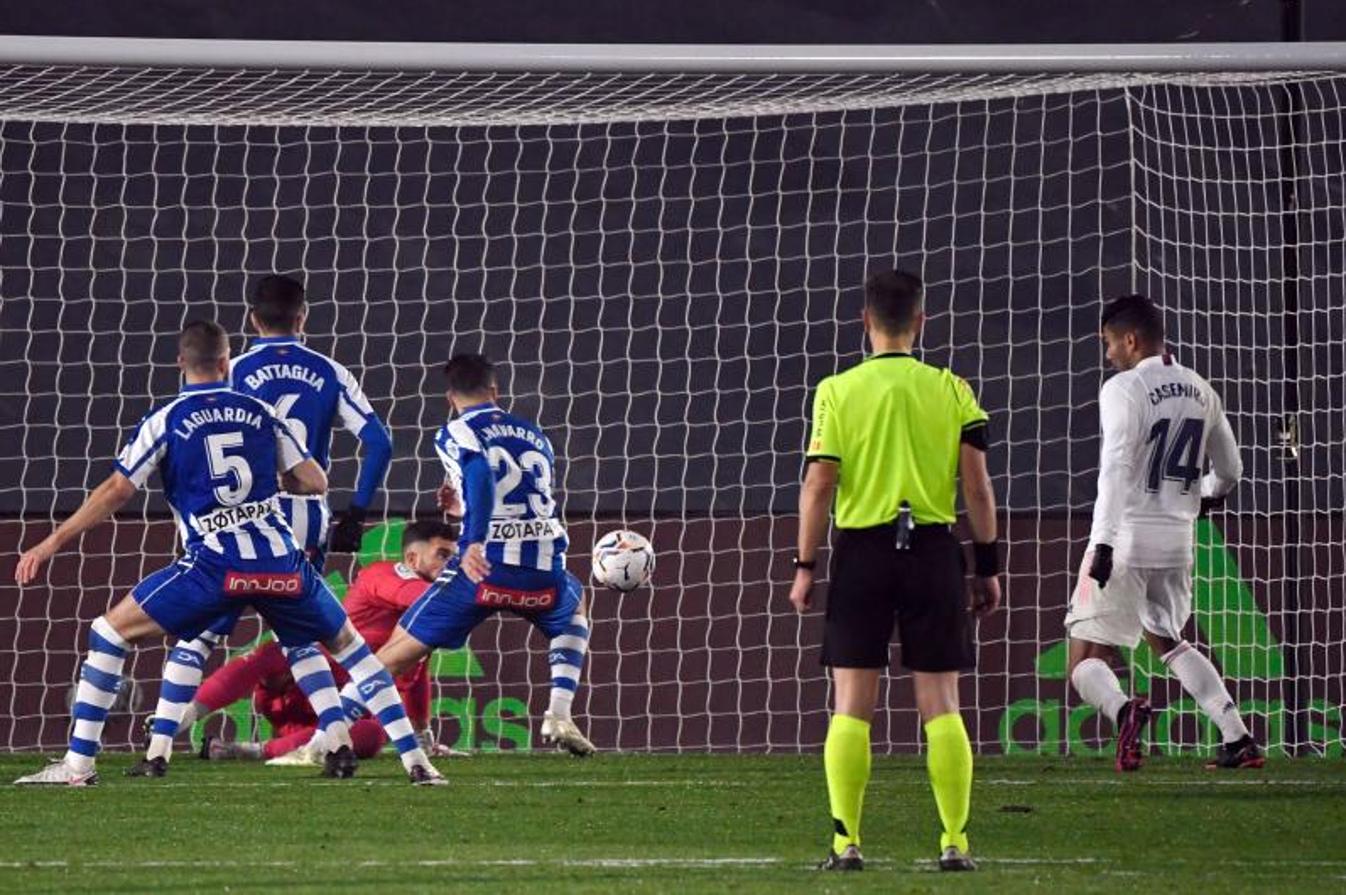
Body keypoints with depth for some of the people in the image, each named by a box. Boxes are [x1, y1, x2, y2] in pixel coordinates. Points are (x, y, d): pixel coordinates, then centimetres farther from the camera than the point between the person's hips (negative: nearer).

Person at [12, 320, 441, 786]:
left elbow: (115, 491, 1)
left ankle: (78, 763, -1)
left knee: (110, 633, 8)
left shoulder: (166, 420, 5)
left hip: (216, 567, -3)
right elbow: (315, 481, 13)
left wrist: (51, 543, 6)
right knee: (347, 644, 23)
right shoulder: (259, 412, 13)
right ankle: (415, 760, 16)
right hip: (281, 562, 3)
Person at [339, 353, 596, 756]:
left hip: (484, 567, -4)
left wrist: (475, 542, -29)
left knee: (401, 649, 5)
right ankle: (560, 714, 20)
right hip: (543, 572, 4)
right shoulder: (534, 436, 22)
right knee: (574, 609, 38)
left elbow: (483, 476, -17)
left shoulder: (456, 433, 5)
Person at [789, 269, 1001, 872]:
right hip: (933, 550, 1)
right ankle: (955, 842, 1)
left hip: (861, 550, -1)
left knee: (851, 706, 2)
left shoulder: (837, 391, -1)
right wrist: (987, 566, 7)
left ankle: (846, 842, -3)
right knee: (941, 704, 4)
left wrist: (805, 566, 2)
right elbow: (977, 487, 0)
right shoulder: (951, 391, 1)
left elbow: (818, 485, -4)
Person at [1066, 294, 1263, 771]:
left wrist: (1104, 542, -25)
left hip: (1128, 535, -7)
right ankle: (1239, 739, 17)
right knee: (1169, 641, 28)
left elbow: (1116, 468, -21)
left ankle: (1122, 711, -35)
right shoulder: (1200, 391, 11)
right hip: (1177, 539, 7)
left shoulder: (1124, 389, -10)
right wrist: (1205, 495, 45)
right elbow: (1229, 470, 22)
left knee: (1087, 663, -2)